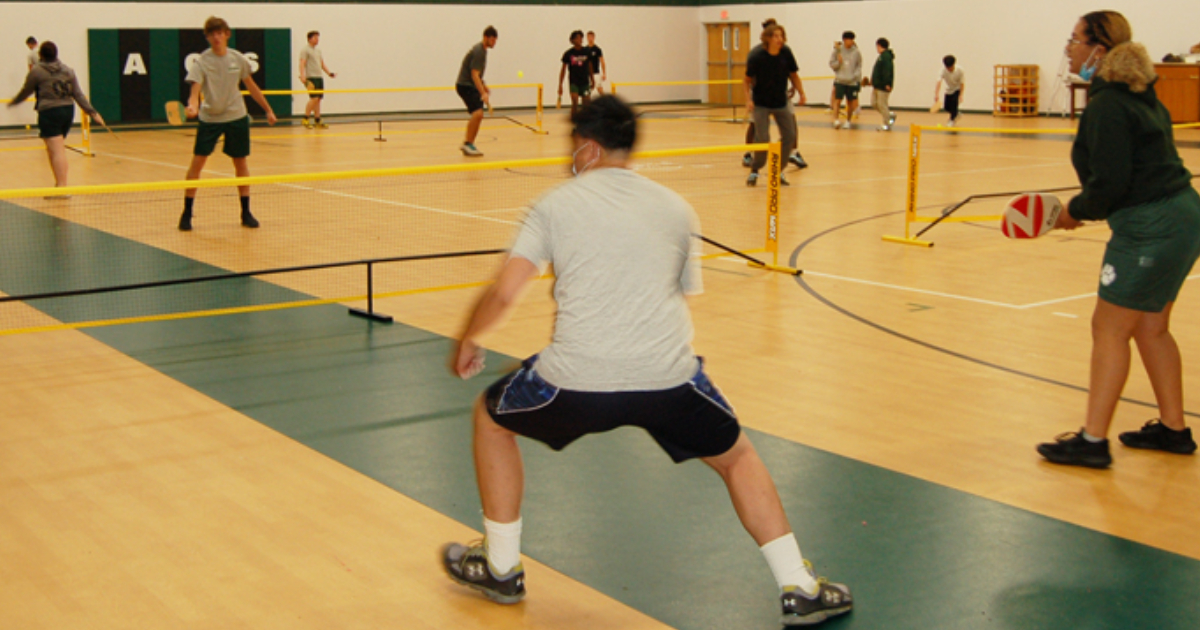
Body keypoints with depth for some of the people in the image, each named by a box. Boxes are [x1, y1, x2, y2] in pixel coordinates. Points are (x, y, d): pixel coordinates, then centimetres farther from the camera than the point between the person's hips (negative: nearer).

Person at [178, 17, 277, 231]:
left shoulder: (238, 59, -1)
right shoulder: (201, 62, -11)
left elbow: (251, 86, 10)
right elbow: (195, 90, -21)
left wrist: (268, 110, 13)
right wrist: (193, 106, -42)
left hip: (237, 117, 2)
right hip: (209, 117, -2)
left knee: (240, 163, 7)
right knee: (197, 162, -5)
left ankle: (246, 213, 17)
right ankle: (187, 213, 5)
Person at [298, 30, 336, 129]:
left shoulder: (318, 51, 21)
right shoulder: (305, 50, -2)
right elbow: (302, 64, -11)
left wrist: (329, 73, 14)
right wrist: (302, 76, -24)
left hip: (320, 77, 8)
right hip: (311, 78, -8)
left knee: (318, 99, 5)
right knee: (314, 98, -16)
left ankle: (317, 121, 7)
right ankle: (305, 119, -7)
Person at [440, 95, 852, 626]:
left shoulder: (557, 204, 7)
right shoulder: (677, 209, 16)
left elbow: (503, 293, 0)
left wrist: (466, 342, 18)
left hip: (577, 380, -2)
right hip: (668, 377, 2)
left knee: (491, 417, 26)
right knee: (736, 457, 26)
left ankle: (501, 568, 32)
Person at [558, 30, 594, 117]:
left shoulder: (586, 52, 1)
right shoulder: (568, 53, -5)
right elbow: (563, 69, 1)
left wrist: (592, 80, 17)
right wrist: (560, 85, -1)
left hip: (585, 82, 3)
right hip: (574, 82, -3)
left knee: (587, 104, 1)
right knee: (575, 103, -17)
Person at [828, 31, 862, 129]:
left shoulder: (856, 52, 1)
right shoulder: (837, 51, 0)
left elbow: (859, 66, 6)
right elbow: (831, 64, 4)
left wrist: (856, 75, -9)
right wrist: (838, 62, -16)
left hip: (852, 82, 1)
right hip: (839, 80, -1)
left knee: (851, 102, 8)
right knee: (837, 100, -11)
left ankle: (848, 121, 21)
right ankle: (836, 120, -14)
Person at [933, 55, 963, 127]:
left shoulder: (959, 70, -29)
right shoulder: (943, 70, -30)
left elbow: (961, 83, -19)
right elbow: (939, 82, -43)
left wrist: (960, 95, -26)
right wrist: (936, 95, -55)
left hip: (957, 89, -2)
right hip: (948, 89, 3)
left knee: (954, 101, -22)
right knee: (947, 107, 3)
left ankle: (953, 119, -3)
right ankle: (956, 114, 35)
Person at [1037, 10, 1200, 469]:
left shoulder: (1106, 107, -17)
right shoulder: (1139, 98, 14)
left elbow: (1109, 183, -22)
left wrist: (1076, 212, -5)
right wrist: (1086, 209, 12)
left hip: (1150, 230, -10)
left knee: (1109, 329, -3)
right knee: (1150, 327, 19)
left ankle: (1093, 441, 1)